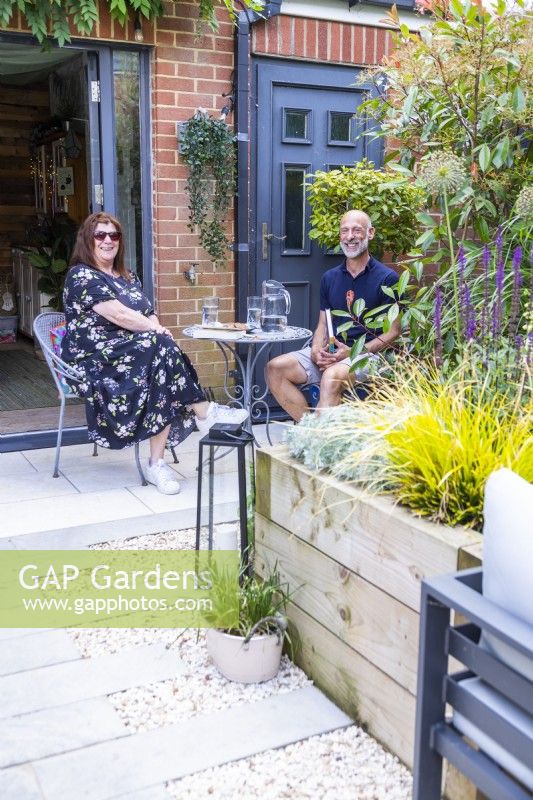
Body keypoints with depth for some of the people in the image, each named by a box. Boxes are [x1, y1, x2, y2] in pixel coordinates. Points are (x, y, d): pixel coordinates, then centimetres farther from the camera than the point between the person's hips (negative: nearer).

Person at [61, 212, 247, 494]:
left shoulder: (128, 278, 21)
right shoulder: (81, 275, -4)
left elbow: (149, 315, 13)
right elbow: (118, 315, -16)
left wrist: (157, 330, -10)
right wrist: (158, 331, -13)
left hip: (137, 352, 7)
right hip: (94, 360, -7)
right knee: (161, 347, -31)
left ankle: (157, 463, -30)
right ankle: (204, 412, -20)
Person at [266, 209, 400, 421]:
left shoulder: (386, 278, 0)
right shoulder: (330, 277, 17)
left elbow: (393, 332, -3)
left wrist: (353, 353, -15)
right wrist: (316, 351, -5)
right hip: (328, 351, 6)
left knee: (332, 377, -38)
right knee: (275, 368, -17)